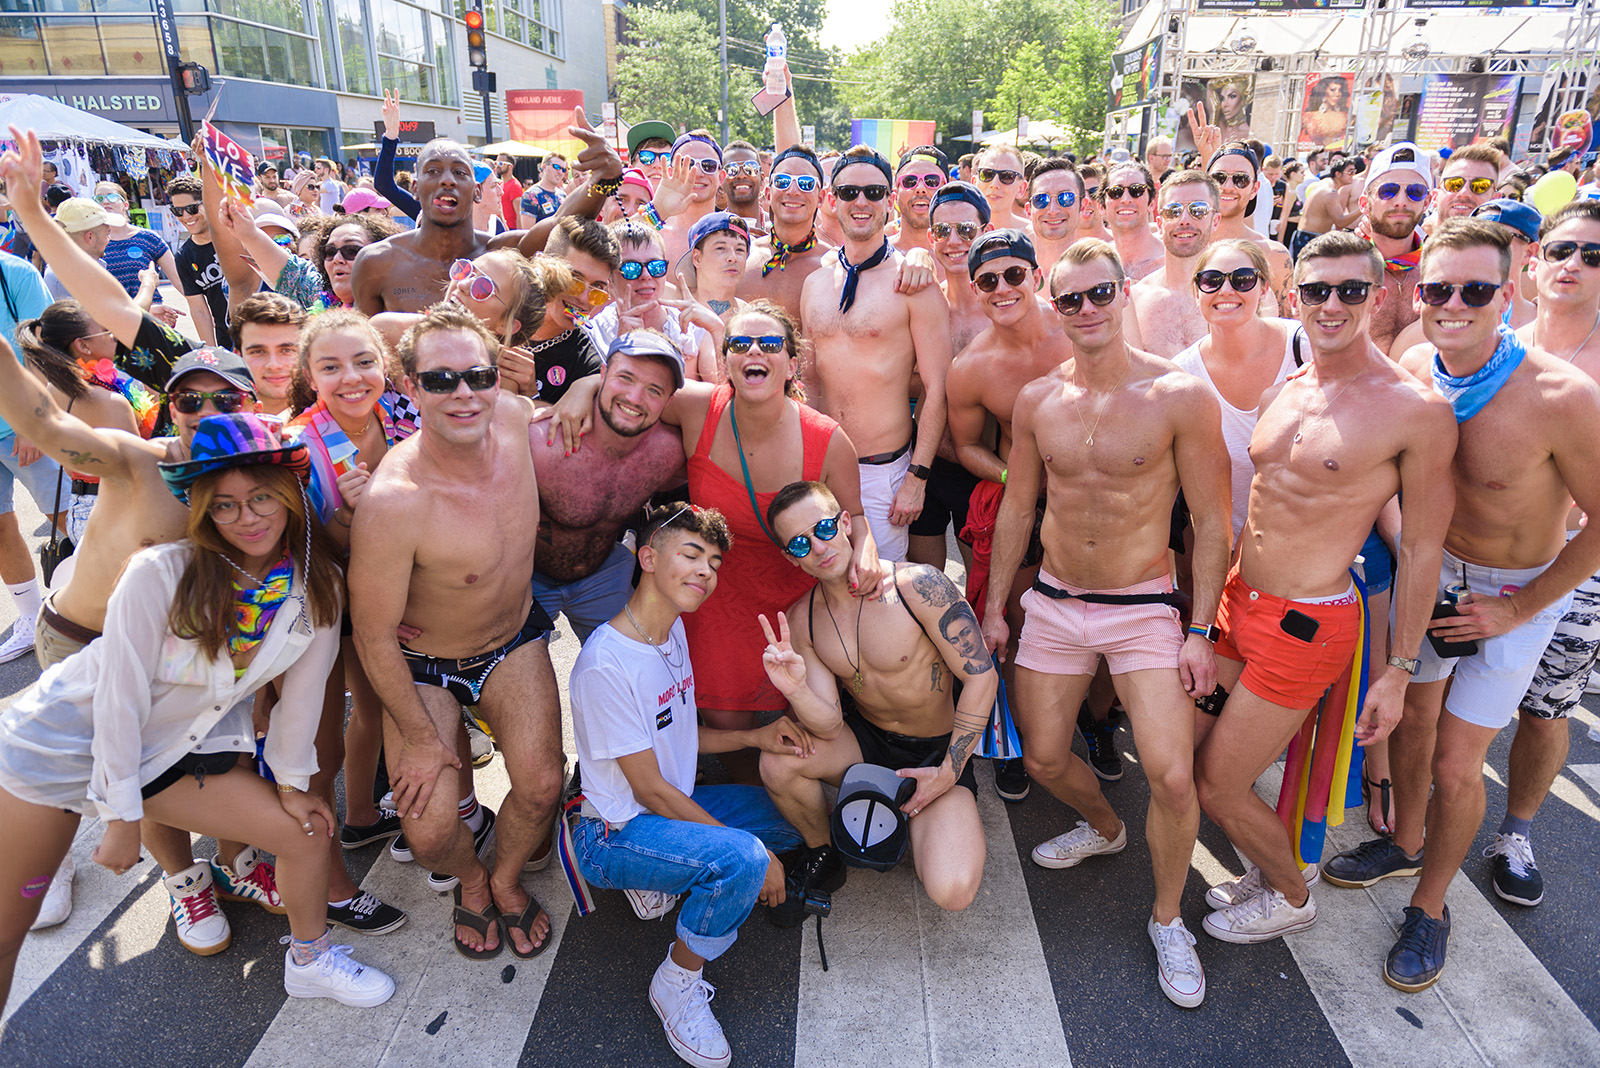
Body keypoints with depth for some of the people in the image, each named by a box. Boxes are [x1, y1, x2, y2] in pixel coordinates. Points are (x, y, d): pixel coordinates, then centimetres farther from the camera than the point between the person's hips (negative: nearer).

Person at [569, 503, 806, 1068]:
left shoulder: (672, 628, 2)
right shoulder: (607, 664, -27)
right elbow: (650, 789, -23)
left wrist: (753, 737, -6)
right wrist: (755, 855, -20)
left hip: (675, 803, 9)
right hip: (615, 832, -9)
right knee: (744, 859, -31)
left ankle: (665, 878, 14)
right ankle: (678, 984, -5)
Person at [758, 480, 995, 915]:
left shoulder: (918, 584, -22)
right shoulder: (801, 620, -7)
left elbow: (982, 676, -17)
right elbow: (829, 726, -12)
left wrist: (949, 773, -15)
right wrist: (796, 690, -34)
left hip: (936, 751, -3)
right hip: (865, 741, 4)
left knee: (952, 892, -24)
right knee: (778, 762, -26)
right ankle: (822, 855, 6)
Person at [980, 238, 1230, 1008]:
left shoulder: (1179, 396, -11)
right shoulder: (1036, 401, 0)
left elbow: (1211, 524, -7)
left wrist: (1199, 632, -9)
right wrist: (994, 607, 10)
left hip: (1144, 608, -3)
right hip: (1052, 605, 4)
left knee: (1173, 778, -13)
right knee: (1042, 758, 11)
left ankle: (1168, 919, 15)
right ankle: (1104, 827, 46)